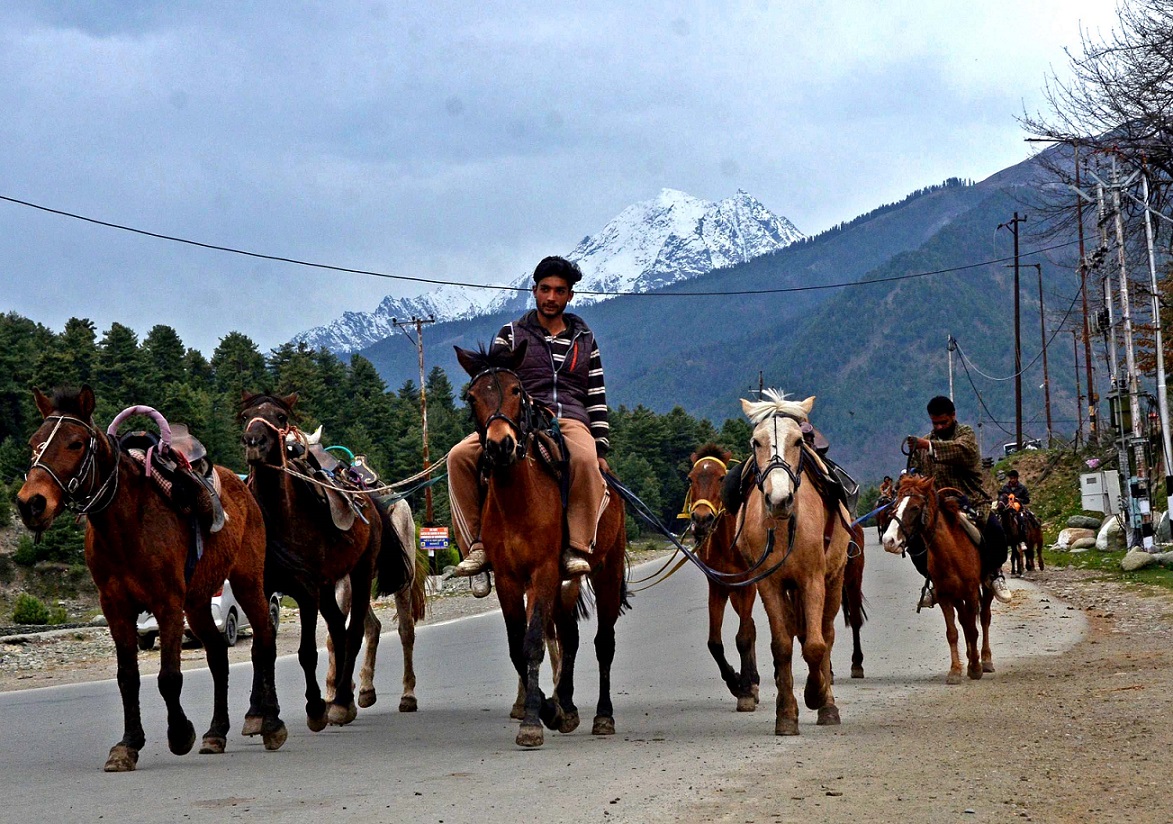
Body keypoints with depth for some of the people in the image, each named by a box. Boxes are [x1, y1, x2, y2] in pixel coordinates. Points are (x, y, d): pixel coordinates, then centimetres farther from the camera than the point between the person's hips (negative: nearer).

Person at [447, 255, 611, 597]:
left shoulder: (585, 340, 19)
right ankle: (477, 544, -22)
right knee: (460, 456, -26)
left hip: (572, 422, 0)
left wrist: (601, 449, 6)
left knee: (585, 460, -39)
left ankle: (577, 547, -34)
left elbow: (597, 399, 17)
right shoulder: (511, 335, 14)